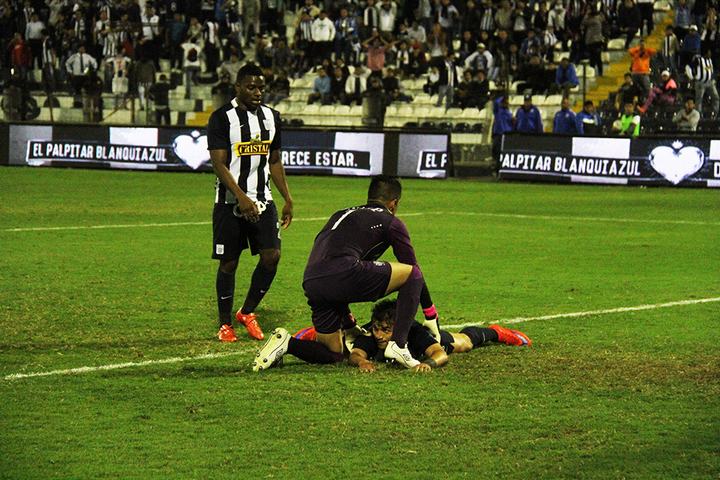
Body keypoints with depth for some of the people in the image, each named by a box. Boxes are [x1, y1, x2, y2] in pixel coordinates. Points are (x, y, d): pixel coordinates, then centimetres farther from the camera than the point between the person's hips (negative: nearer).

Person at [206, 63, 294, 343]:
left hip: (262, 200, 5)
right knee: (228, 263, 1)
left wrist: (288, 199, 12)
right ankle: (225, 324, 14)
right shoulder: (222, 118, -8)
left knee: (271, 256, -8)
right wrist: (241, 198, -24)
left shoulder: (271, 117, 10)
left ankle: (247, 312, 10)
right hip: (230, 202, -5)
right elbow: (219, 164, -14)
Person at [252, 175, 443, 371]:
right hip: (345, 274, -7)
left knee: (333, 354, 20)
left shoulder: (342, 215, 35)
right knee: (412, 274, 13)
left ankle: (286, 343, -4)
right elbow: (413, 269, 19)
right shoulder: (390, 222, 17)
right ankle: (398, 345, 2)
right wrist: (431, 316, 29)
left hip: (311, 285, 7)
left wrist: (349, 324, 46)